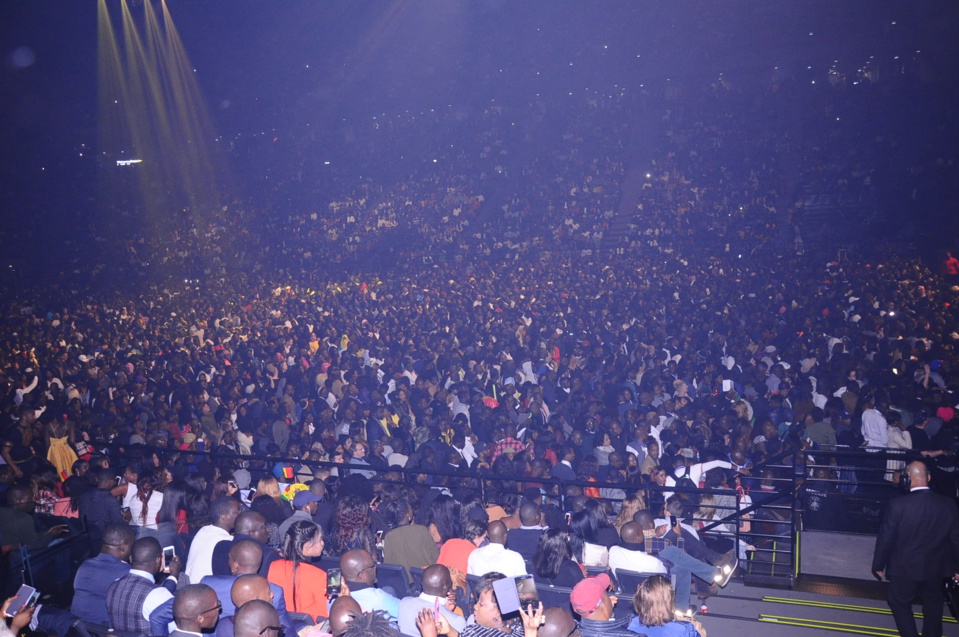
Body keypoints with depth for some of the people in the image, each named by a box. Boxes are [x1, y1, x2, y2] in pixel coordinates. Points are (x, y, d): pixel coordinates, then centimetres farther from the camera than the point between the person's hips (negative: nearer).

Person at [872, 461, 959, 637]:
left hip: (905, 567, -4)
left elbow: (886, 538, -15)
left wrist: (878, 565, 0)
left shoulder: (897, 504, -23)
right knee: (933, 604, 25)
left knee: (900, 603, 16)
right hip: (935, 567, 4)